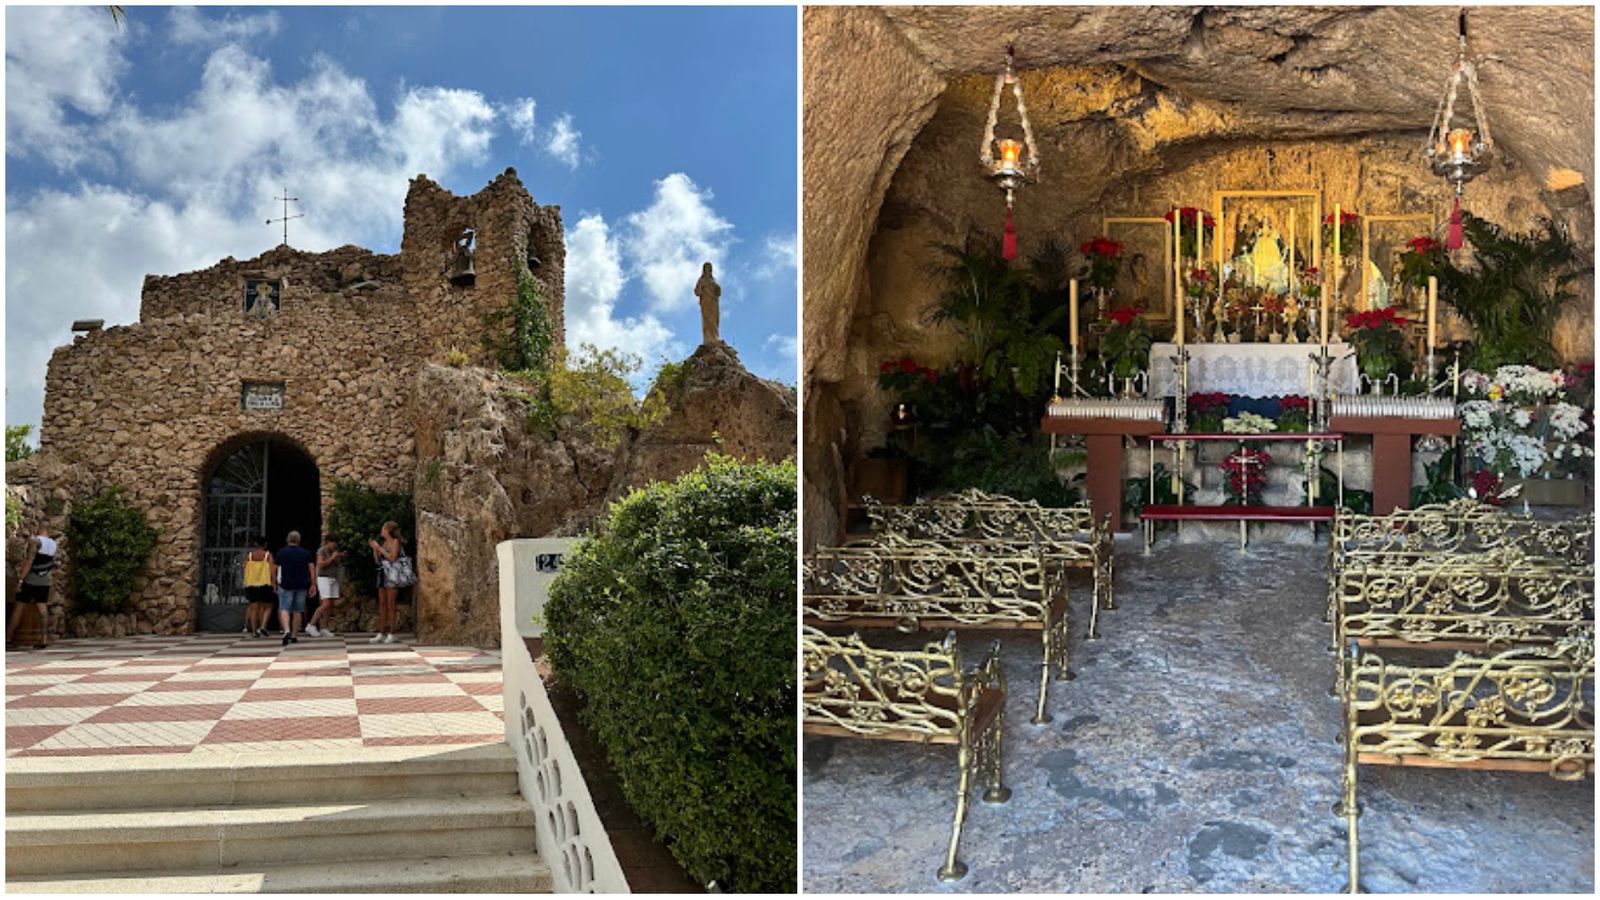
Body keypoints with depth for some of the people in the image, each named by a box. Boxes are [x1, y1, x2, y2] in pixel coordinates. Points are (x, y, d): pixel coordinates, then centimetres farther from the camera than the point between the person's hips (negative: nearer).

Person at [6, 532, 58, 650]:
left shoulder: (35, 541, -13)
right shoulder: (53, 544, 7)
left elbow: (29, 562, -20)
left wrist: (20, 580, -18)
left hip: (31, 581, -5)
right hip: (45, 582, 5)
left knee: (18, 609, 6)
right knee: (43, 610, 1)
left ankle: (8, 638, 13)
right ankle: (44, 639, -7)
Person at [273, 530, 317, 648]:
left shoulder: (281, 553, 3)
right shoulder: (306, 553, 4)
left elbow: (274, 569, 5)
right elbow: (312, 569, -2)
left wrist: (274, 582, 18)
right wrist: (313, 585, 0)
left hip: (285, 585, -2)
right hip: (301, 585, 2)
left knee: (284, 609, -3)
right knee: (298, 611, 10)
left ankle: (287, 630, -27)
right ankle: (294, 636, 12)